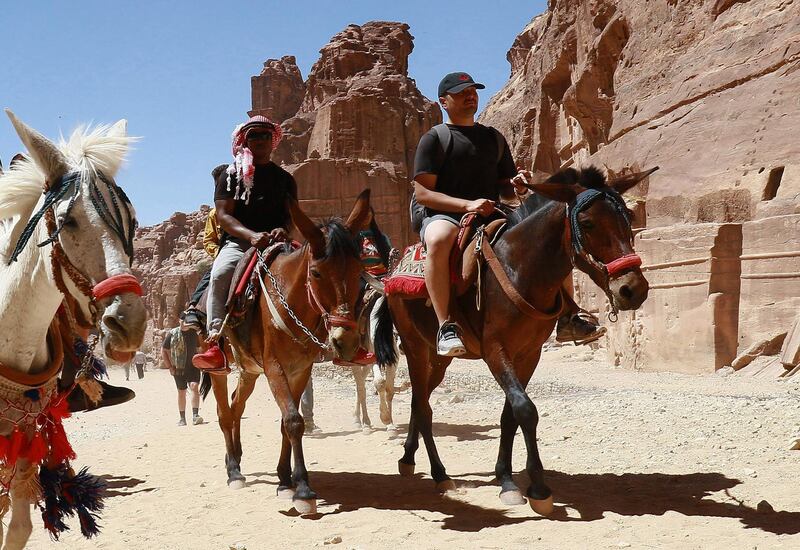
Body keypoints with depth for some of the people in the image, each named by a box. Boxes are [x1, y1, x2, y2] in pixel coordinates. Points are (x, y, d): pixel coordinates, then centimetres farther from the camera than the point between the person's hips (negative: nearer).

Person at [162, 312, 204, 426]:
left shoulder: (194, 333, 2)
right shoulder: (172, 334, -1)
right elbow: (164, 351, 6)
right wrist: (169, 367, -1)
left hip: (193, 367, -1)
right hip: (178, 368, 1)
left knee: (194, 387, -21)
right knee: (181, 392, 8)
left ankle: (195, 415, -25)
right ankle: (182, 418, 18)